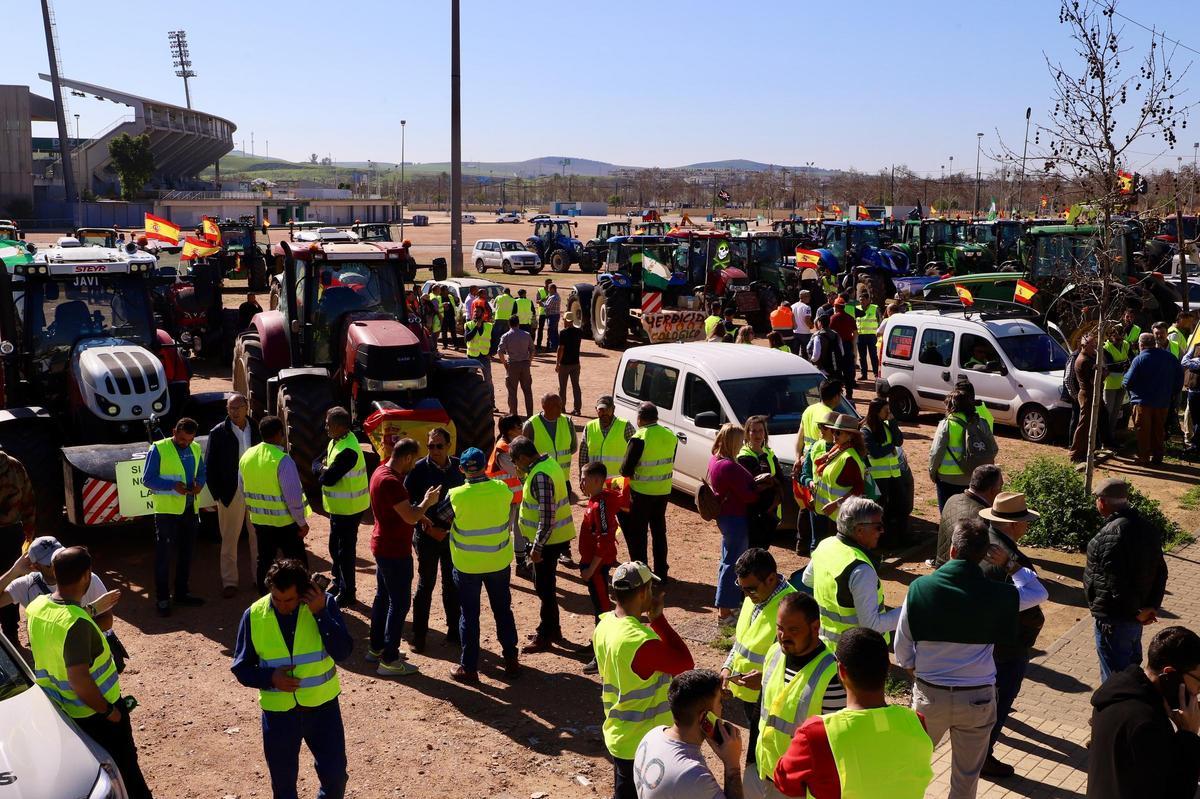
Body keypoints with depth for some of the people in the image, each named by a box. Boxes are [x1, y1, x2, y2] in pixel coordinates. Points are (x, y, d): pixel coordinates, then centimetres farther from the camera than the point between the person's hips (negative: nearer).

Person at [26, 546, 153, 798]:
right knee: (124, 772, 13)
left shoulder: (37, 606, -8)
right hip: (93, 712, -8)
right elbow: (79, 681, -32)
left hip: (58, 709, 8)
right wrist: (108, 711, -19)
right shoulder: (76, 623, -33)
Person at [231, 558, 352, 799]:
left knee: (335, 774, 6)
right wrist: (270, 677, -20)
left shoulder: (325, 604, -12)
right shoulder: (254, 616, -10)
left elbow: (343, 652, -21)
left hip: (322, 706, -1)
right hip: (278, 711, 1)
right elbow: (241, 667, -2)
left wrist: (321, 613, -29)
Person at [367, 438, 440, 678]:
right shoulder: (390, 481, -26)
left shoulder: (381, 472, 6)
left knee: (383, 596, 20)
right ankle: (389, 660, 4)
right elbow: (410, 517, -26)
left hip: (383, 546, 10)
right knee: (399, 603, -2)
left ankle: (376, 648, 31)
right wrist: (428, 500, -10)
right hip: (395, 550, -10)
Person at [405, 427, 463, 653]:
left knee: (453, 584, 13)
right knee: (426, 585, 4)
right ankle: (418, 636, 16)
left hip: (453, 533, 3)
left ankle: (453, 632, 27)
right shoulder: (419, 469, -11)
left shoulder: (458, 466, -1)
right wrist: (426, 523, -19)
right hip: (427, 534, -3)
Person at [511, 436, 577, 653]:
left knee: (544, 587, 2)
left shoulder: (540, 475, -25)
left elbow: (547, 516, -26)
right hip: (556, 536, 10)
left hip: (548, 540, -10)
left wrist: (537, 547, -22)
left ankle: (545, 636, 13)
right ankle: (552, 629, 31)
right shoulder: (548, 462, 6)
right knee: (546, 585, 20)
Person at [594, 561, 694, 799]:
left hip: (617, 735, 8)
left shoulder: (603, 626, -6)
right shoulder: (641, 643, -33)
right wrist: (658, 618, -17)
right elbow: (685, 663, -18)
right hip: (643, 744, -8)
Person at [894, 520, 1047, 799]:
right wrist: (1010, 565, 7)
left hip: (930, 694, 0)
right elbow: (1039, 592, 8)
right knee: (967, 776, 18)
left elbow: (902, 645, -4)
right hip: (978, 698, 0)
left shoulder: (920, 587, -14)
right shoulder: (995, 594, -13)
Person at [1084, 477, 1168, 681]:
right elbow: (1160, 572, 8)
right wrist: (1152, 606, 4)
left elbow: (1116, 583, -27)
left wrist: (1136, 612, -14)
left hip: (1114, 618, -9)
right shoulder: (1148, 528, 4)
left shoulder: (1110, 535, -25)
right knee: (1131, 667, 24)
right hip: (1136, 618, 9)